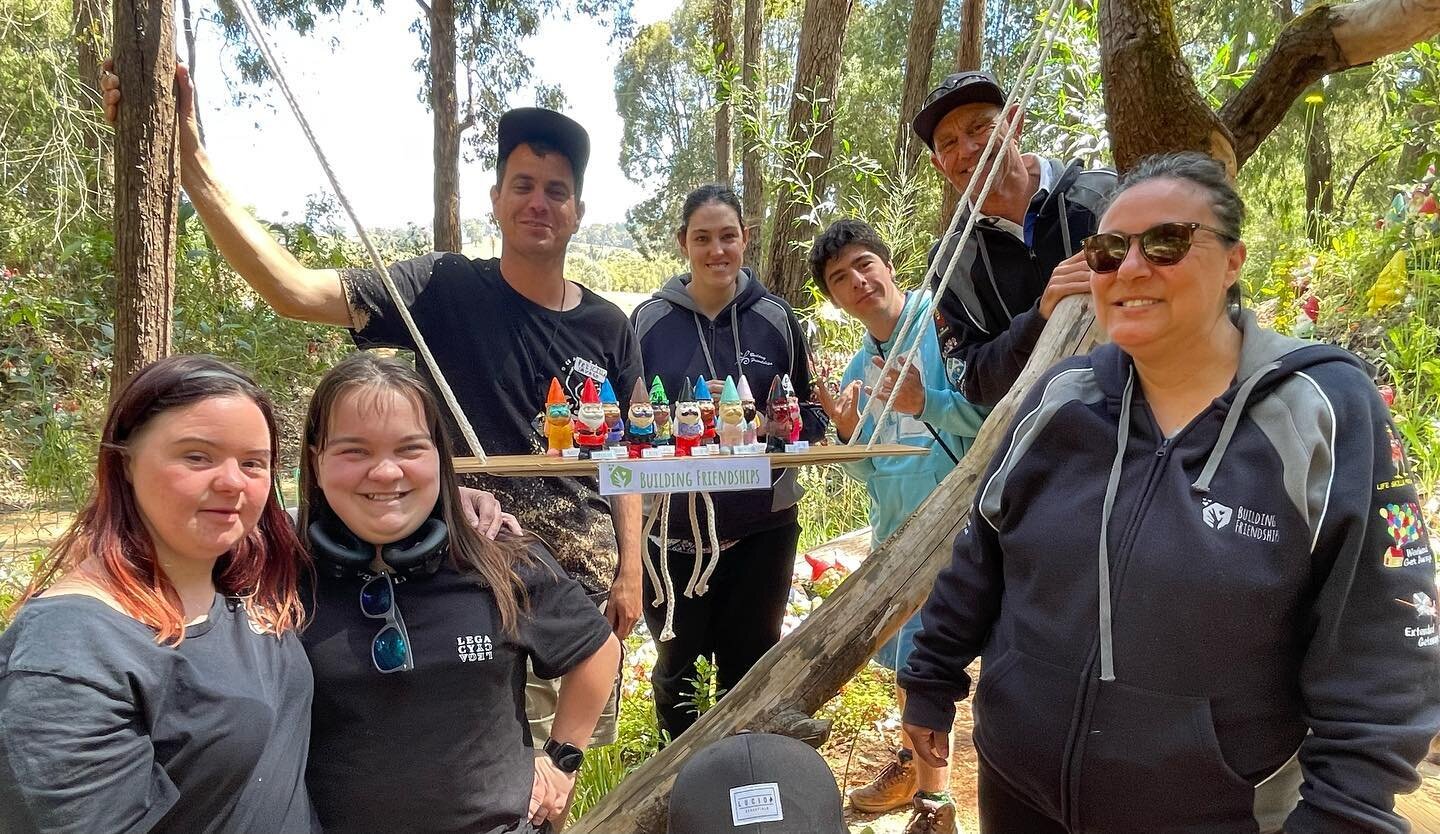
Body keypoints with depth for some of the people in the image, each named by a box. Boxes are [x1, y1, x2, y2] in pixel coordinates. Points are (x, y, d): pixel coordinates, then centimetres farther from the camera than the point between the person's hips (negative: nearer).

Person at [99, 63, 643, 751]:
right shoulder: (446, 289, -9)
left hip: (586, 588, 3)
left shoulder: (607, 326, 0)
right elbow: (293, 290, -20)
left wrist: (630, 571, 2)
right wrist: (188, 159, -26)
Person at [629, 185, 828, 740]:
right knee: (677, 667, 13)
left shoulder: (776, 318, 2)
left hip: (762, 526, 1)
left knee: (751, 668, 15)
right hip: (673, 526, 0)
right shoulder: (649, 319, -1)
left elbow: (810, 415, 6)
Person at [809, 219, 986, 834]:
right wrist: (848, 434, -7)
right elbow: (869, 472, 11)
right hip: (893, 531, 7)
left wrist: (927, 403, -29)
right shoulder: (858, 371, 9)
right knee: (903, 658, 22)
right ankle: (917, 764, 46)